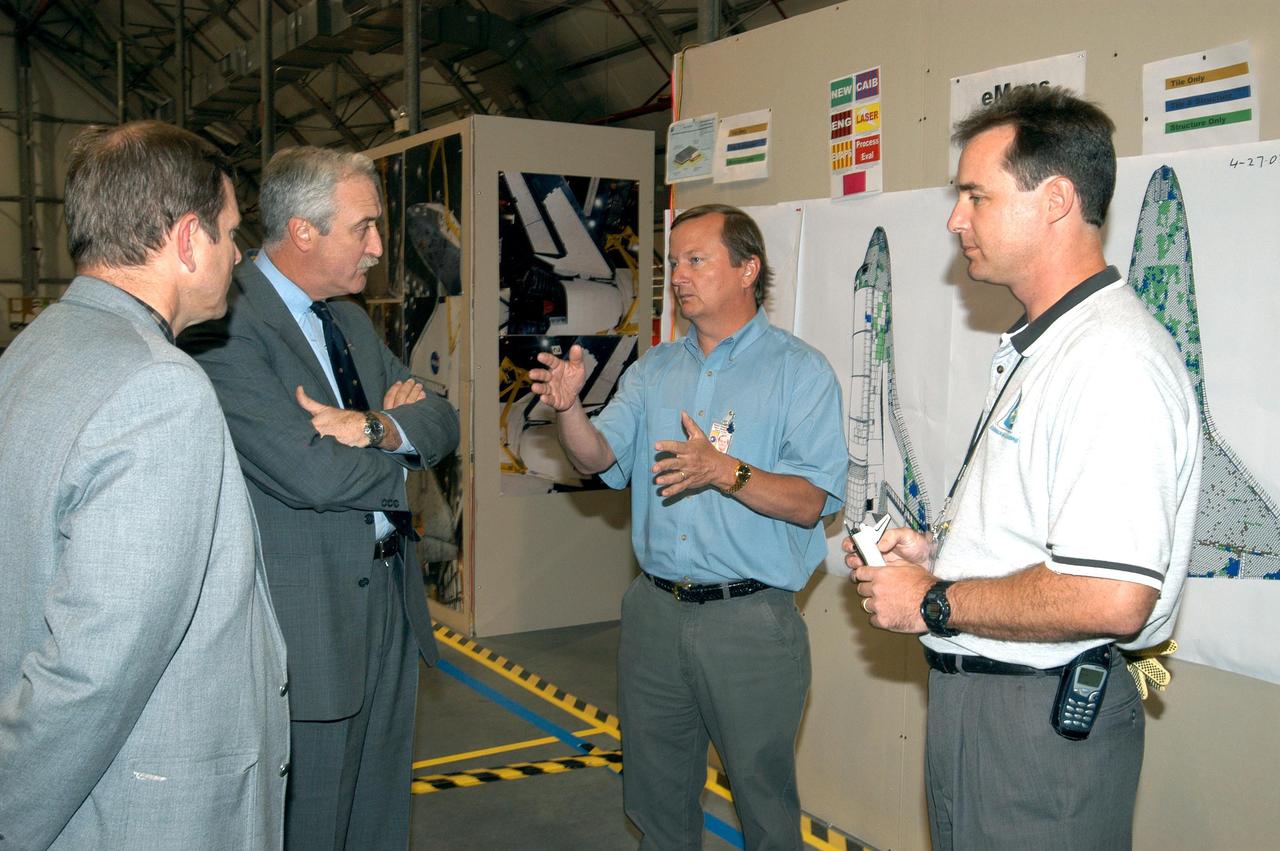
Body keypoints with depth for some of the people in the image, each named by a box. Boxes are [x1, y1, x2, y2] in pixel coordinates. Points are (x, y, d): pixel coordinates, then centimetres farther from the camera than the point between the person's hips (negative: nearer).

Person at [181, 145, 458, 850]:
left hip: (390, 600, 8)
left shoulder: (350, 319, 12)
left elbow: (442, 421, 6)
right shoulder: (225, 324, -18)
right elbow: (310, 473, -26)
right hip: (310, 620, -8)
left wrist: (374, 427, -15)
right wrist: (397, 440, -7)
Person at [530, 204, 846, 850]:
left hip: (751, 622, -5)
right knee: (655, 797, 18)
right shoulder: (654, 370, 11)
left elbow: (810, 502, -14)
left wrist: (723, 471, -28)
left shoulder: (800, 372, -6)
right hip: (654, 611, 5)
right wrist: (568, 407, -17)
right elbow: (600, 458, 2)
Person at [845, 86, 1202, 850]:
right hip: (978, 696, 10)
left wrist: (934, 603, -18)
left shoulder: (1115, 358, -23)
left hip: (1042, 724, -10)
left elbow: (1111, 600, -31)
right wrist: (938, 550, 7)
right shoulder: (1040, 348, 12)